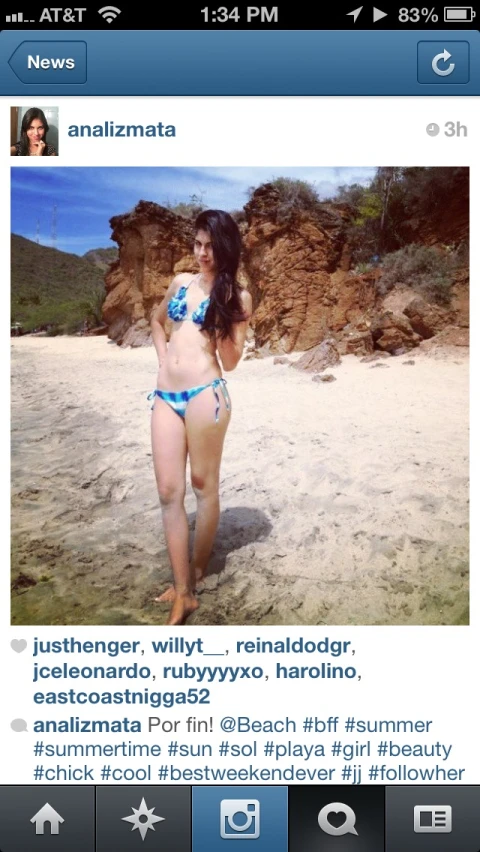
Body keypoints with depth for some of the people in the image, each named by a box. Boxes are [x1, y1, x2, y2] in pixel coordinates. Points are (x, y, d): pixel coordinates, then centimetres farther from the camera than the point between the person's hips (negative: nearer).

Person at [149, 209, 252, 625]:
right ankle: (183, 592, 7)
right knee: (169, 492, 1)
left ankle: (197, 573, 26)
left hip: (204, 394, -4)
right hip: (166, 395, 5)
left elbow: (230, 362, -2)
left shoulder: (236, 296, 1)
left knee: (204, 485, 7)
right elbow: (157, 320, 32)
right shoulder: (181, 282, 13)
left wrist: (222, 317, -14)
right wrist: (163, 356, 16)